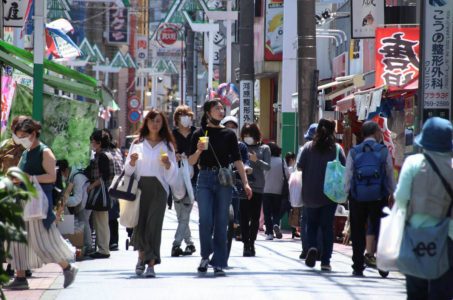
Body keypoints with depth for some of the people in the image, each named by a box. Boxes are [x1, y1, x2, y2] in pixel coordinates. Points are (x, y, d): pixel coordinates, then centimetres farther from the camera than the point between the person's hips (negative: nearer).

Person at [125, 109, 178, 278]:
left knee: (154, 224, -10)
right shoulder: (138, 143, 11)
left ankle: (151, 265, -12)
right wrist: (132, 161, -10)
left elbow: (173, 173, 9)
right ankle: (142, 257, 26)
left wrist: (167, 164, -11)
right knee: (140, 222, -1)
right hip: (140, 186, 1)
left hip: (159, 188, -1)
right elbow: (128, 169, 11)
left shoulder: (167, 145, 10)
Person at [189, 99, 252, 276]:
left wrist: (245, 183, 0)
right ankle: (205, 255, 9)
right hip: (205, 178, -1)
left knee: (221, 222, 0)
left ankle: (219, 263, 4)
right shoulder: (199, 134, 7)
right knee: (205, 220, -11)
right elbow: (191, 162, 8)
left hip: (224, 180, 1)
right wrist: (198, 150, -12)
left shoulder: (228, 134, 9)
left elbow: (237, 160, 8)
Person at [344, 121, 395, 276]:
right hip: (379, 198, -1)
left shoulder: (353, 152, -2)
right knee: (380, 232, 9)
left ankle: (358, 267, 7)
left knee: (358, 234, 8)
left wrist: (347, 194, 10)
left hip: (357, 198, 1)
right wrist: (392, 194, 11)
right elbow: (390, 176, 0)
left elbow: (348, 178, -2)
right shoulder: (384, 151, -4)